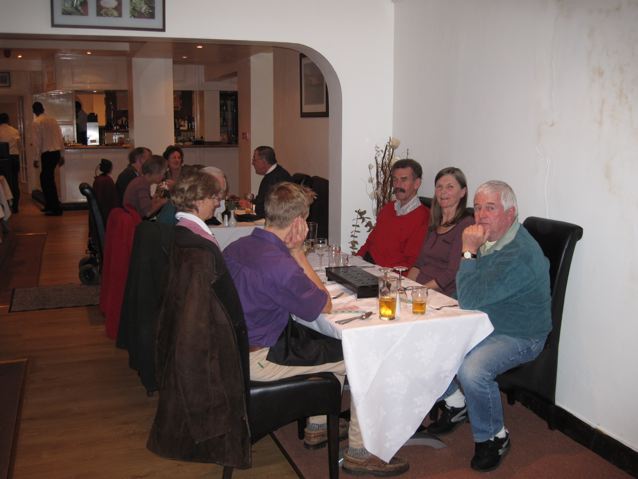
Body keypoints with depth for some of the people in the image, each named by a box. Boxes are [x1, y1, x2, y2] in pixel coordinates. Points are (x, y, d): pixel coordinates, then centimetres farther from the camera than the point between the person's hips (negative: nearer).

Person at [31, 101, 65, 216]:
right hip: (57, 152, 7)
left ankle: (56, 209, 1)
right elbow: (61, 138, 11)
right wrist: (62, 155, 15)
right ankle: (50, 205, 24)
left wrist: (36, 158, -5)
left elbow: (37, 141, -10)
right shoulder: (53, 119, 11)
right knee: (45, 178, 19)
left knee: (48, 180, 0)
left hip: (47, 153, -7)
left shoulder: (37, 122, -7)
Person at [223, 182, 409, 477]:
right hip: (257, 361, -9)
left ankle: (317, 427, 36)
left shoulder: (235, 248, 1)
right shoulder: (281, 266, -27)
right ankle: (359, 453, 13)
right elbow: (324, 306, -11)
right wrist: (298, 252, -12)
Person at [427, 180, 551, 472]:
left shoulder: (519, 254, -27)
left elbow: (470, 299, -28)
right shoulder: (487, 239, 3)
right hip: (482, 324, 9)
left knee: (472, 370, -34)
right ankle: (456, 403, 20)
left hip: (518, 336, -9)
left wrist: (469, 252, -23)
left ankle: (495, 437, -6)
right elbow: (470, 296, 18)